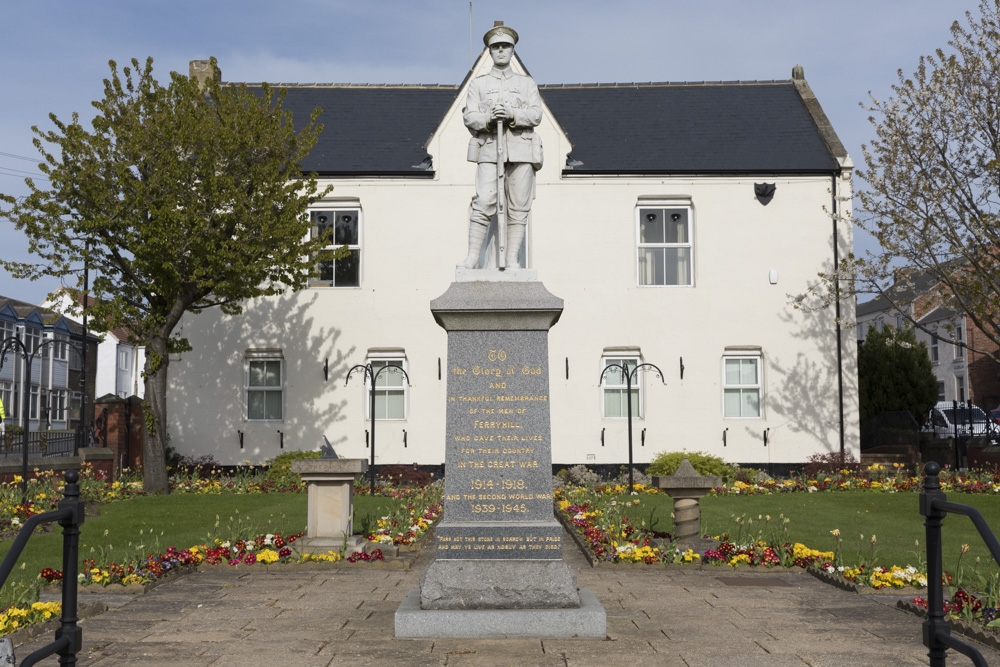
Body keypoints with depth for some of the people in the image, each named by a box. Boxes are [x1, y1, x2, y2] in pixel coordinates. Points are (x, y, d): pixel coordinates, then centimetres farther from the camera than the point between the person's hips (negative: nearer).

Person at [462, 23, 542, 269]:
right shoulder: (478, 83, 18)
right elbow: (469, 117, 6)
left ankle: (512, 260, -2)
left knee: (518, 207, -4)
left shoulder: (527, 83, 19)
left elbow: (536, 115, 4)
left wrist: (512, 114, -15)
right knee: (484, 202, -16)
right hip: (489, 149, -1)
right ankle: (472, 256, -12)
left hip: (521, 149, 1)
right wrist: (488, 119, -15)